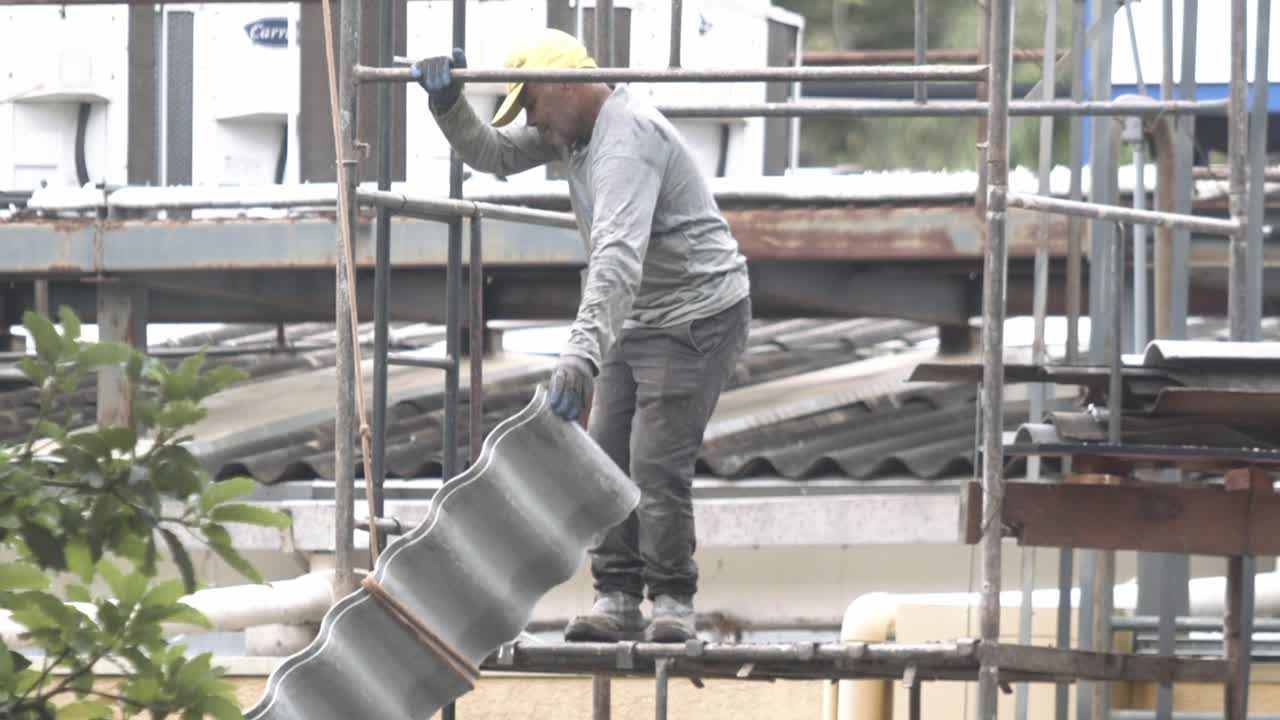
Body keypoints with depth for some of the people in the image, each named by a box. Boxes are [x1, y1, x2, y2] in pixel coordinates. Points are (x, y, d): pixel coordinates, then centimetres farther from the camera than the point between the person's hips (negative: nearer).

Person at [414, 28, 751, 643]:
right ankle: (618, 599, 6)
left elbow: (618, 258, -40)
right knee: (606, 458, 3)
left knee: (657, 464, -14)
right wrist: (448, 105, -8)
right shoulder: (571, 130, 5)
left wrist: (581, 354, -49)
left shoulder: (626, 139, -28)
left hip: (698, 316, -10)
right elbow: (492, 155, 14)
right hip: (638, 319, 10)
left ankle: (672, 600, -4)